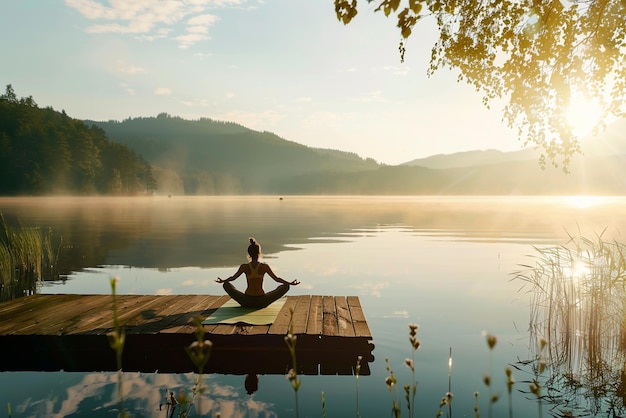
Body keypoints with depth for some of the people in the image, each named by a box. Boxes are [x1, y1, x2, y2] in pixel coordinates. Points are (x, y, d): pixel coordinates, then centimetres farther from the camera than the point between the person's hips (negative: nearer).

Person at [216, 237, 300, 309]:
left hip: (246, 302, 1)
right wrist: (290, 283, 15)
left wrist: (222, 281, 32)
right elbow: (277, 279, 1)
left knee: (226, 285, 22)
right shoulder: (264, 267, -8)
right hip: (261, 302, -1)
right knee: (285, 286, 12)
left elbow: (233, 278, 12)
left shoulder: (244, 267, -4)